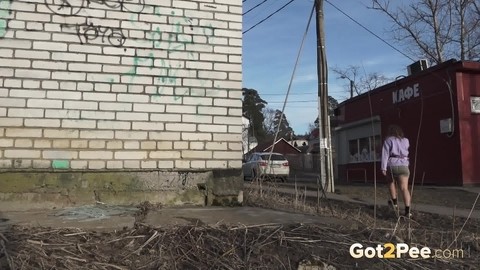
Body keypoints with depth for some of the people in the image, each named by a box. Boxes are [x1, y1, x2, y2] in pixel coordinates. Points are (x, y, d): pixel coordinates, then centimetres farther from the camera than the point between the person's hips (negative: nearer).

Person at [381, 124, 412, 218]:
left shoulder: (388, 140, 3)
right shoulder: (406, 141, 14)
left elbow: (385, 154, -8)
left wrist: (383, 168, -12)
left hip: (391, 165, -1)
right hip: (403, 166, 2)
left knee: (391, 182, 27)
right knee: (404, 188, -5)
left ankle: (394, 203, 27)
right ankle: (407, 211, -16)